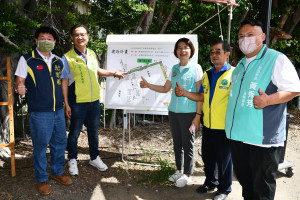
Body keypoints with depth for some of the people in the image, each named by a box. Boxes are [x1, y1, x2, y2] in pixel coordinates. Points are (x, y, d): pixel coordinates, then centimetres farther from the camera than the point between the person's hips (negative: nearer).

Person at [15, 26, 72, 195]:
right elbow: (20, 82, -4)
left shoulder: (58, 61, 10)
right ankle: (42, 178, 23)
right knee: (40, 145, 4)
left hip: (58, 110, 5)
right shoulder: (27, 60, -3)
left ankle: (57, 171, 34)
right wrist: (20, 88, -26)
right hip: (39, 112, -5)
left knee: (60, 142, 13)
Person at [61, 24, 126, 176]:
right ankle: (72, 160, 30)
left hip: (94, 101, 5)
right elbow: (64, 82, -8)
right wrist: (66, 104, -10)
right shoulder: (67, 58, -9)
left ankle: (94, 158, 36)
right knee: (74, 133, 8)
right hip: (77, 102, -5)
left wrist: (114, 74, 16)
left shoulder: (92, 54, 6)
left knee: (94, 131, 17)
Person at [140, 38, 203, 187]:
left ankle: (187, 174, 20)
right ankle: (179, 171, 31)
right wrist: (148, 85, 4)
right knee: (177, 143, 14)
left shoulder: (196, 68, -5)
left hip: (188, 112, -5)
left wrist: (197, 116, -12)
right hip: (173, 111, 6)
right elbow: (165, 88, 16)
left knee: (187, 144, 4)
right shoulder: (174, 68, 11)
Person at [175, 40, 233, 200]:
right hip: (208, 125, 6)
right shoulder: (207, 75, 11)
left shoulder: (233, 73, -9)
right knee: (207, 156, 18)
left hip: (224, 127, -6)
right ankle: (210, 182, 40)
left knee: (224, 159, 9)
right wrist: (184, 93, 1)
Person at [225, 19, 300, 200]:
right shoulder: (240, 65, 18)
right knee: (244, 179, 19)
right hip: (237, 134, 7)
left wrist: (268, 100, -28)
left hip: (263, 136, -7)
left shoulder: (277, 59, -6)